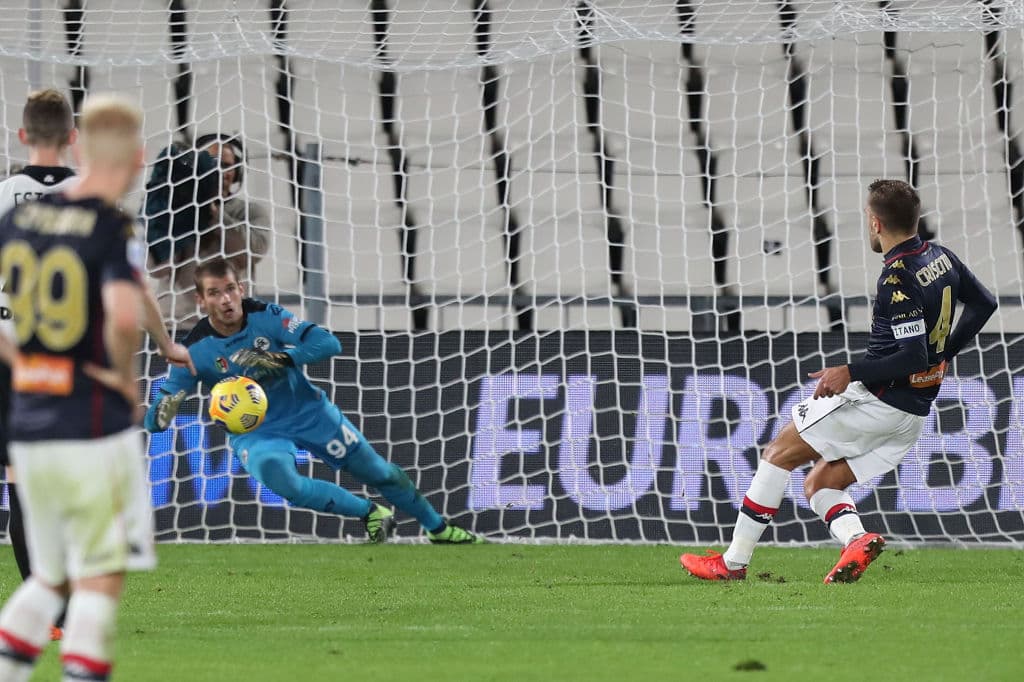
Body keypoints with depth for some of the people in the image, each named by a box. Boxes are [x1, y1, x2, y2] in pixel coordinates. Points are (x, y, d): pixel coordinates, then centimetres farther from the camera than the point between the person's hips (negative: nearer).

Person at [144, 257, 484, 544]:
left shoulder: (265, 316, -19)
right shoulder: (195, 351, -18)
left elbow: (328, 343, -28)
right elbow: (153, 419, -17)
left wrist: (278, 359, -42)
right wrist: (164, 411, -42)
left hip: (308, 411, 1)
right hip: (254, 432, -1)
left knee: (378, 472, 9)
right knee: (281, 480, -33)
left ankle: (439, 528, 35)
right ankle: (370, 514, -9)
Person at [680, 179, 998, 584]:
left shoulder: (898, 280, -20)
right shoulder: (941, 257, 7)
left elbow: (913, 356, -24)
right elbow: (983, 303, 21)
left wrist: (851, 372, -21)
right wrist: (943, 355, 25)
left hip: (878, 400, -9)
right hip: (913, 413, 9)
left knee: (779, 454, 3)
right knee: (819, 485, 14)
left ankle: (734, 562, 2)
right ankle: (857, 540, -15)